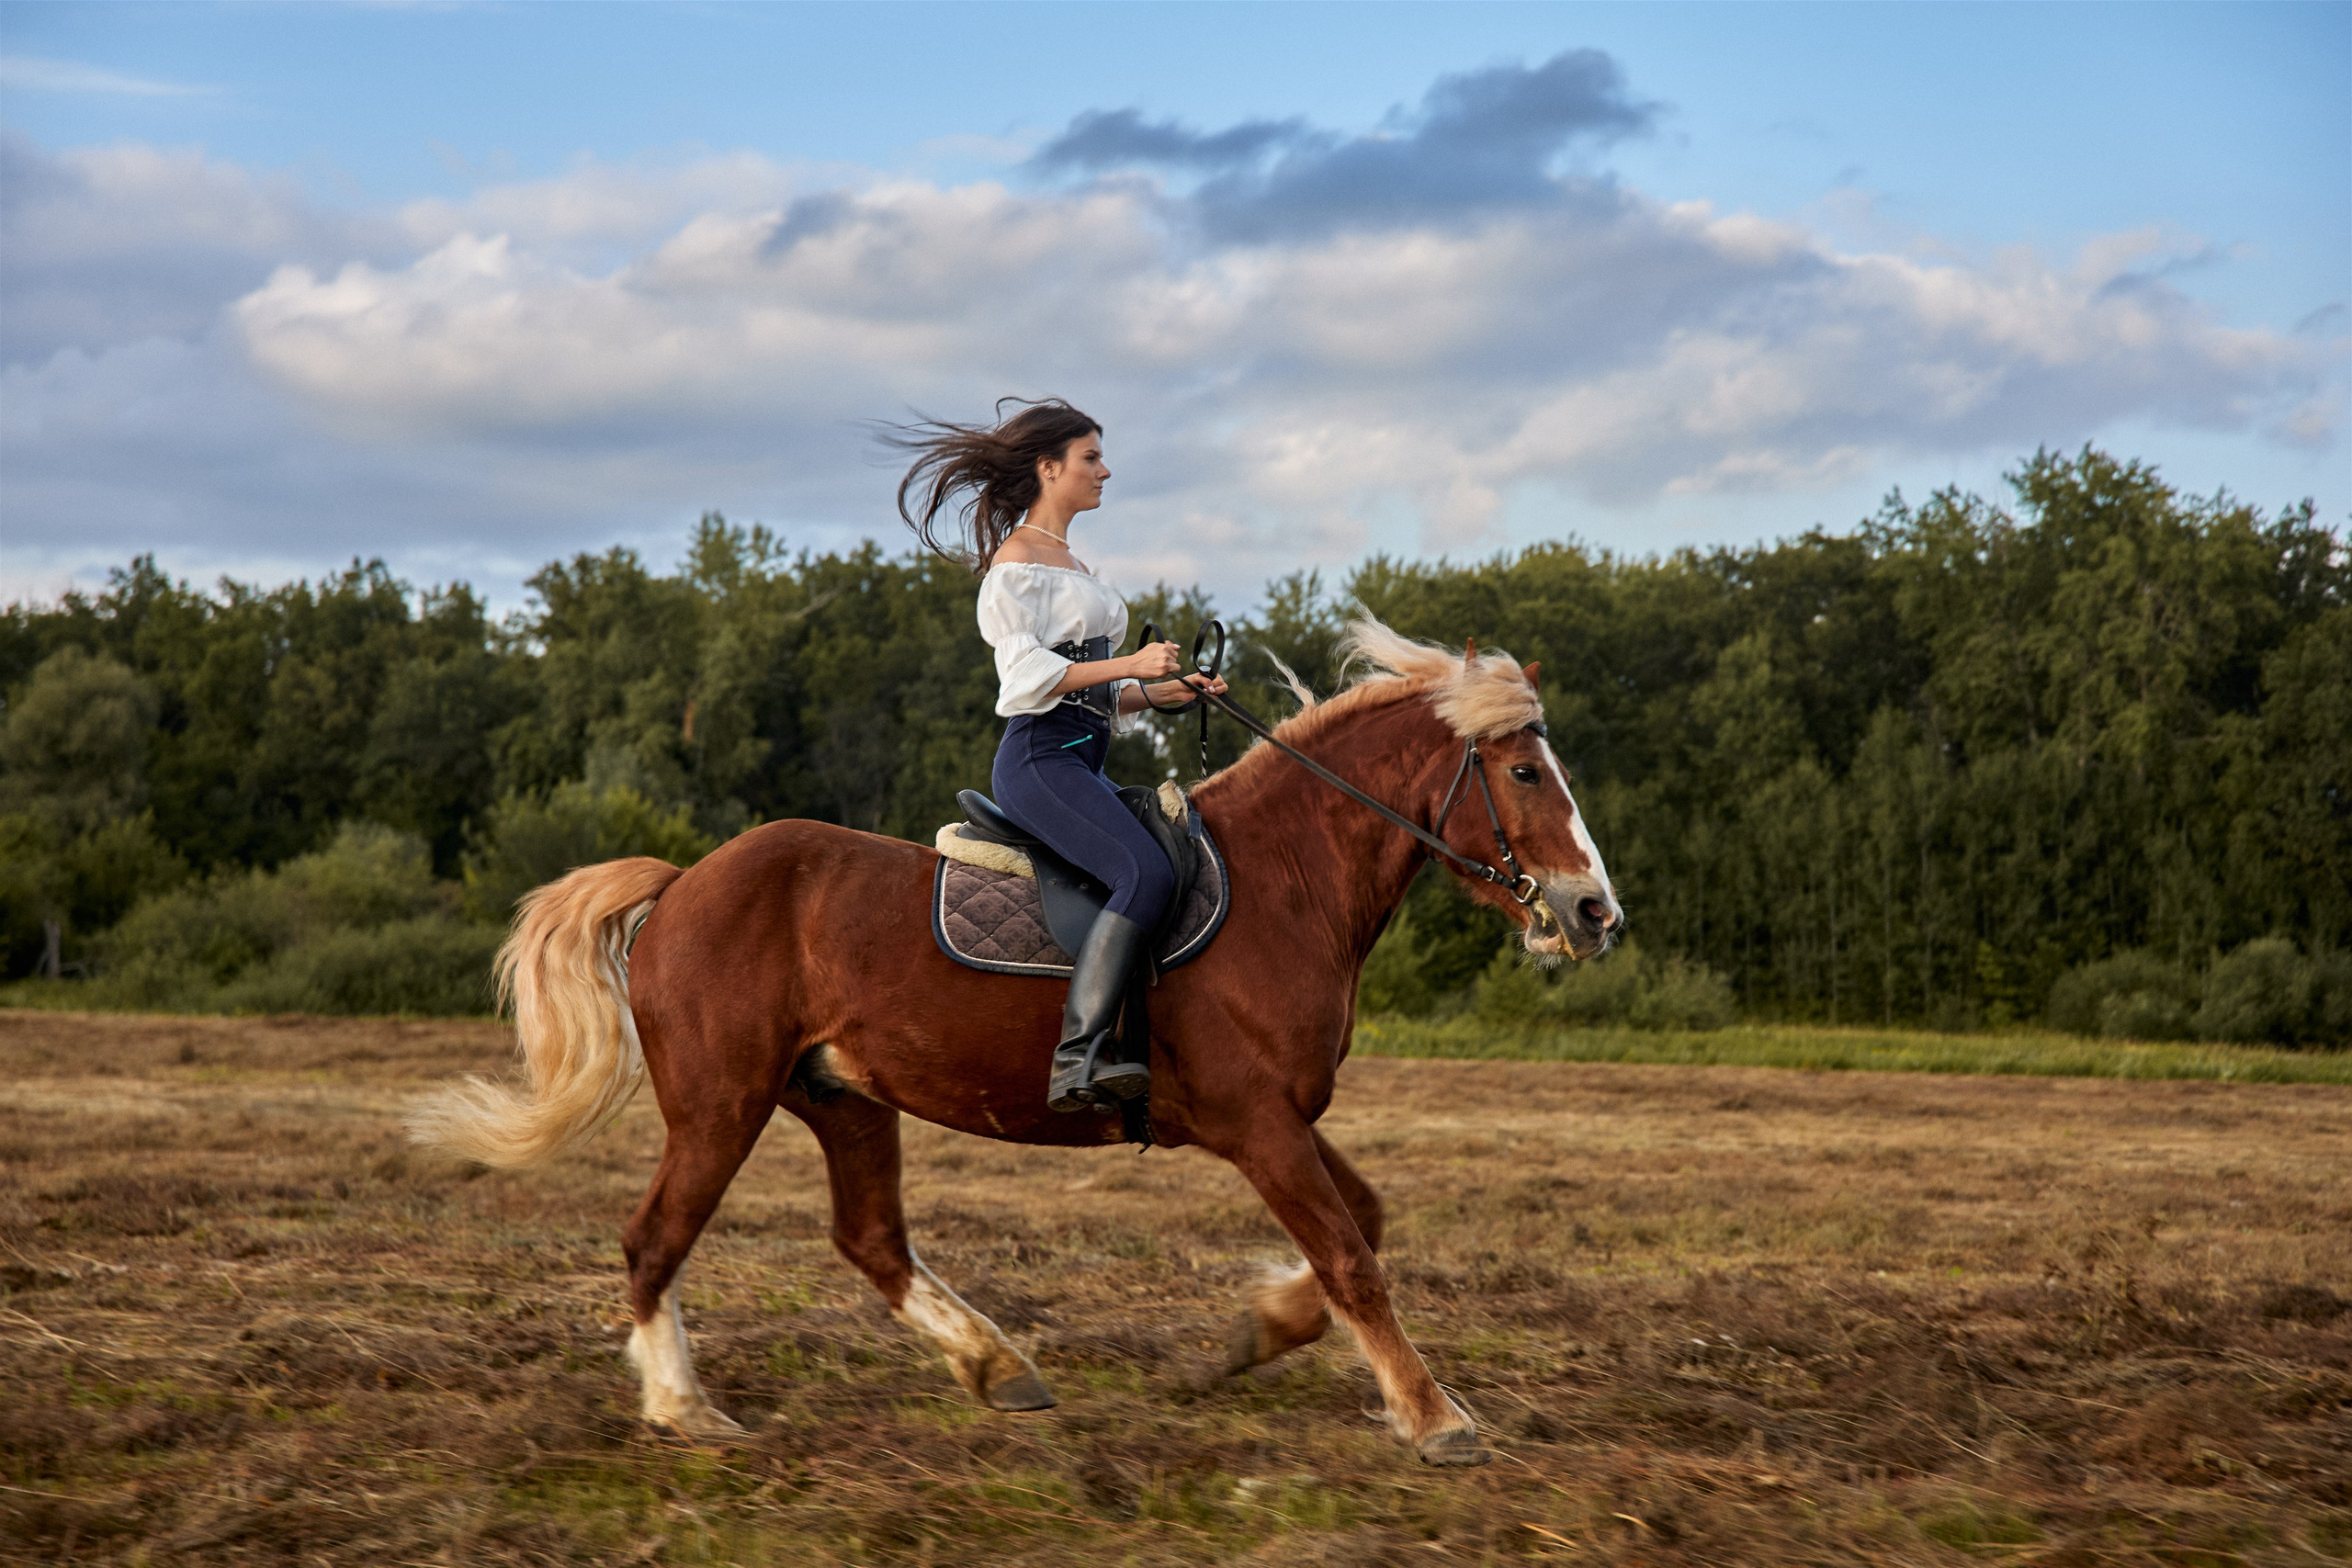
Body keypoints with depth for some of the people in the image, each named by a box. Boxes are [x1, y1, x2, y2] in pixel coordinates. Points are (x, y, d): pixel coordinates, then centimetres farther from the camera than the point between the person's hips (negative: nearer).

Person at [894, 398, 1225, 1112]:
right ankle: (1078, 1058, -35)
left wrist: (1167, 689, 11)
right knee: (1147, 874, -28)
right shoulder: (1017, 558, -4)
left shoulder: (1069, 563, 24)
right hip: (1040, 757, -10)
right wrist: (1128, 665, -20)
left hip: (1083, 762, 10)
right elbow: (1026, 672, -15)